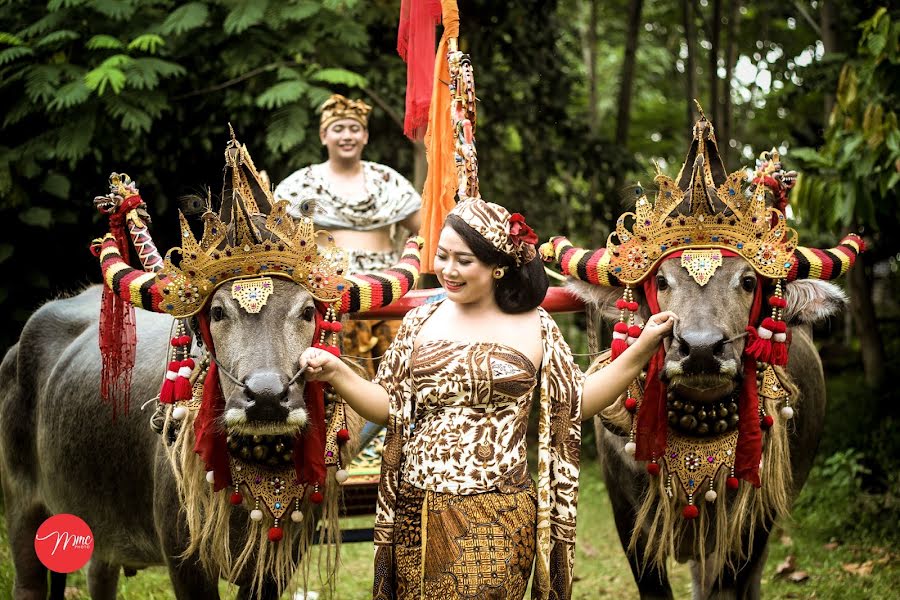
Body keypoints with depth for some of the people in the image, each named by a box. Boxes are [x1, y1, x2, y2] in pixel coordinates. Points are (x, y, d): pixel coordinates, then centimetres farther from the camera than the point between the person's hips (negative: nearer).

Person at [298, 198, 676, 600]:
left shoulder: (534, 327, 2)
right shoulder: (421, 322, 7)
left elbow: (579, 403, 3)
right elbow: (388, 407, 6)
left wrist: (642, 348, -4)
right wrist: (335, 372, -9)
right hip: (418, 511, 2)